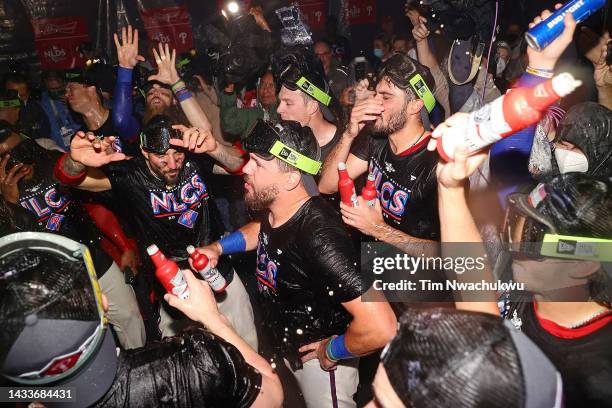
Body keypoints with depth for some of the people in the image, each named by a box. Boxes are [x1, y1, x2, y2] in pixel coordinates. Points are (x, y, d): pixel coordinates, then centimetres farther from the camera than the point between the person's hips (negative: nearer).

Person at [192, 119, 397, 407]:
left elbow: (381, 327, -43)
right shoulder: (274, 209, -10)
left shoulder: (319, 237, -37)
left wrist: (333, 350, -24)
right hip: (282, 344, 8)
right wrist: (217, 248, 1)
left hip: (318, 358, -8)